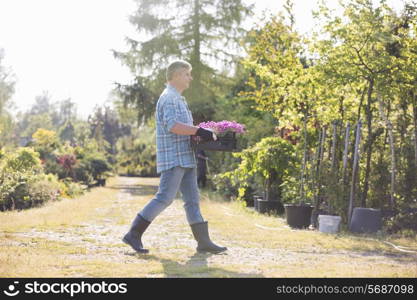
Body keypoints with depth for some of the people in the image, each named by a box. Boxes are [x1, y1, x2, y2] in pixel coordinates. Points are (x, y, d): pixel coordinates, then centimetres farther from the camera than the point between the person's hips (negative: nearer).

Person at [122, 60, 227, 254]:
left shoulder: (178, 99, 22)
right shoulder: (168, 98, -11)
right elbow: (172, 125, -25)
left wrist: (200, 133, 12)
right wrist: (199, 131, -26)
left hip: (186, 158, 10)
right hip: (173, 158, -10)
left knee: (192, 200, 7)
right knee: (165, 198, -9)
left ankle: (204, 242, 7)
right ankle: (133, 234, -2)